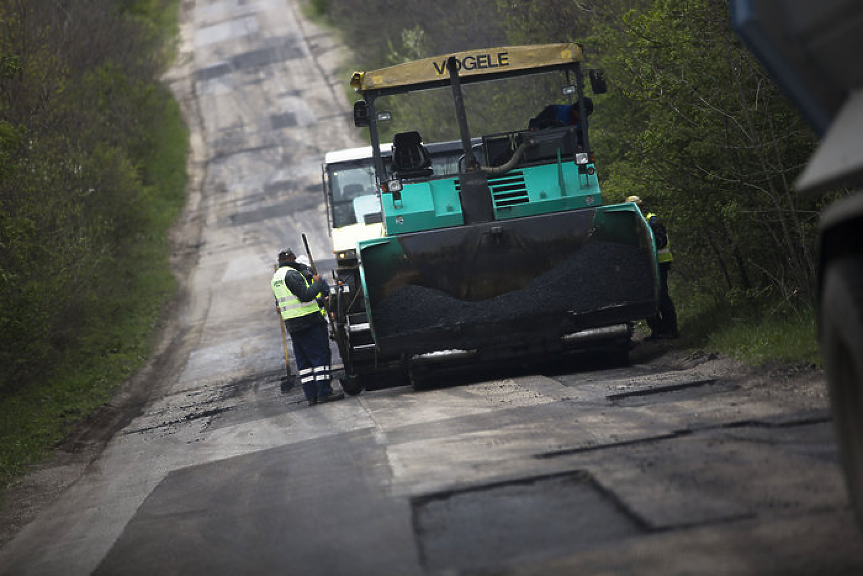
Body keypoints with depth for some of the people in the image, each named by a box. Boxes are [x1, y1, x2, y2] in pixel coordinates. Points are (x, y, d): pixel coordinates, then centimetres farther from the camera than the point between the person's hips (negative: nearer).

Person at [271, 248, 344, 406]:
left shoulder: (275, 278, 17)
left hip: (292, 325, 9)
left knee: (304, 361, 9)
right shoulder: (292, 274, -13)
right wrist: (317, 283, -6)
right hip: (309, 321, -9)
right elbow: (306, 295, -22)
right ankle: (324, 392, -11)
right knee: (320, 355, -6)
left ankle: (311, 395, 7)